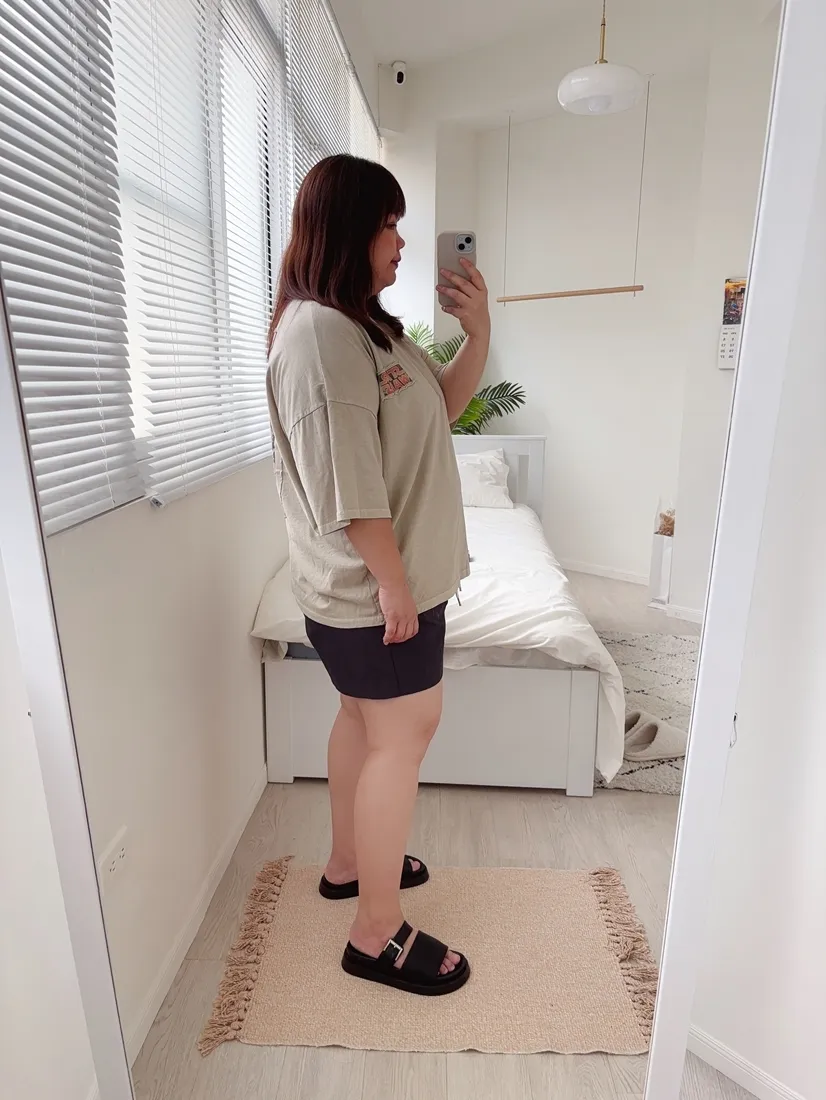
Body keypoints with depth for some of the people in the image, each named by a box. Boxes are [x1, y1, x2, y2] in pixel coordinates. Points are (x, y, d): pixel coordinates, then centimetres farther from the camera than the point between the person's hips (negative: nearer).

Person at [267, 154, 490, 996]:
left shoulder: (369, 326, 13)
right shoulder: (317, 333, -19)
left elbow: (439, 408, 15)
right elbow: (347, 483, -24)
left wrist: (479, 333, 3)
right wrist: (392, 580, -19)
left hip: (387, 578, 10)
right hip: (372, 586, -10)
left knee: (367, 720, 20)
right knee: (404, 734, 1)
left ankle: (348, 863, 41)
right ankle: (377, 935, 19)